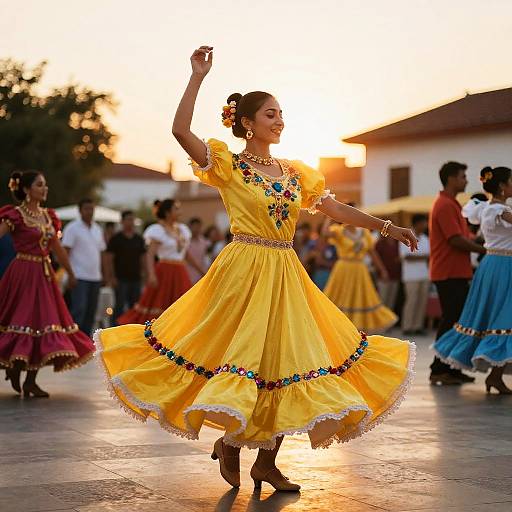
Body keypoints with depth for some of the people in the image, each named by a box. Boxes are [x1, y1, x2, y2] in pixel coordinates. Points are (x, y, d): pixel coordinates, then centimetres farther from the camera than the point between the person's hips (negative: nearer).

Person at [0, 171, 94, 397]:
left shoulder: (48, 215, 12)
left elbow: (57, 247, 21)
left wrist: (71, 273, 28)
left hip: (44, 274, 7)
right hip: (23, 273, -7)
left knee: (43, 320, 5)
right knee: (25, 319, -6)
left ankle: (30, 382, 10)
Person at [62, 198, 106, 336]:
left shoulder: (97, 229, 15)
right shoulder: (73, 228, -5)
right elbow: (65, 251, -9)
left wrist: (101, 273, 13)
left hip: (95, 277, 7)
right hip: (79, 277, -7)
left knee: (91, 311, 8)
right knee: (79, 310, -13)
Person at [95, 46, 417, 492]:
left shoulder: (295, 173, 13)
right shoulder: (228, 165, -2)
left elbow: (337, 210, 14)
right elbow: (180, 129, -15)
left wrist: (388, 227, 9)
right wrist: (198, 76, -14)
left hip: (286, 276, 6)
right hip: (243, 272, -6)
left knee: (286, 361, 5)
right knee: (243, 355, -5)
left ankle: (266, 461, 15)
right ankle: (229, 442, 21)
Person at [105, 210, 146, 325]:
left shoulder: (139, 239, 12)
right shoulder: (116, 239, 0)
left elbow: (142, 258, 15)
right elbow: (108, 259, -3)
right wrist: (111, 277, -11)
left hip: (136, 278, 5)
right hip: (121, 279, -4)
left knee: (134, 307, 5)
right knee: (120, 306, -7)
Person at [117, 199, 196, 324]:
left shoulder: (182, 229, 14)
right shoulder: (158, 230, -6)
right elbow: (150, 254, -15)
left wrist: (200, 269, 22)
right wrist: (151, 274, -29)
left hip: (180, 274, 7)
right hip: (164, 273, -6)